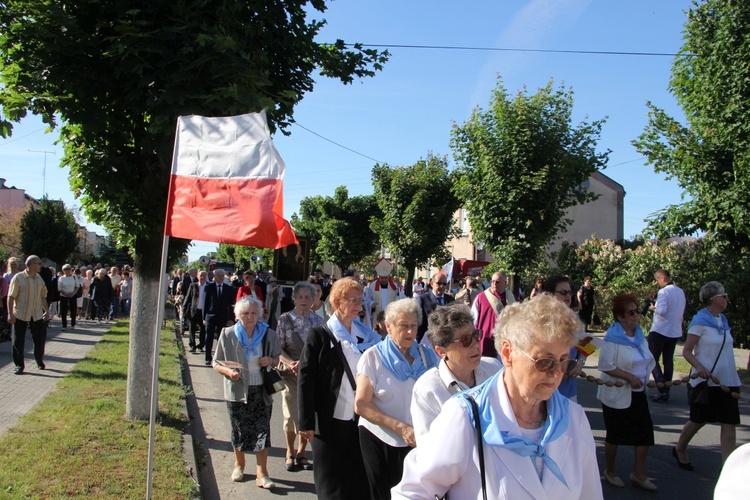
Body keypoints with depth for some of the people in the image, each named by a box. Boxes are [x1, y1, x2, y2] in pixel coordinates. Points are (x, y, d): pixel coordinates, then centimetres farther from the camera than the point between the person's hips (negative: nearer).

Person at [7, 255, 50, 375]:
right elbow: (11, 297, -11)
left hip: (37, 315, 5)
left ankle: (40, 362, 24)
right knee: (18, 341, 2)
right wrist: (10, 313, -15)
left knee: (40, 339, 8)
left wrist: (47, 311, 15)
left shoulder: (39, 279, 8)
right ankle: (19, 365, 12)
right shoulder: (18, 278, -9)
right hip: (20, 315, -5)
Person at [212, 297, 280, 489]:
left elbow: (278, 359, 13)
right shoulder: (228, 334, -3)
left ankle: (261, 473, 4)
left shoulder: (269, 334, 1)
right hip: (237, 391, 0)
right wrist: (229, 372, -18)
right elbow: (216, 363, 3)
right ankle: (239, 465, 34)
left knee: (262, 430, -3)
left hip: (262, 391, 0)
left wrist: (271, 361, -10)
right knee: (239, 430, 11)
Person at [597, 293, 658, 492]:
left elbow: (648, 360, 16)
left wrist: (644, 377, 1)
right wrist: (629, 377, -23)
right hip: (616, 394, -6)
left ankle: (638, 473, 19)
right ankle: (610, 471, 26)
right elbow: (605, 365, -22)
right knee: (615, 434, 6)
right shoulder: (613, 337, -17)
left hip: (637, 392, 7)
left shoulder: (639, 335, 5)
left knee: (645, 431, 3)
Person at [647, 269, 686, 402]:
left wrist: (653, 308, -8)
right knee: (668, 361, 12)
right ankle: (666, 391, 14)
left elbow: (662, 310, -26)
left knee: (652, 359, 0)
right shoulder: (680, 292, 11)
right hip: (675, 331, 8)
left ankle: (662, 390, -11)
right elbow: (681, 311, 19)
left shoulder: (664, 292, -16)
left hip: (660, 331, -8)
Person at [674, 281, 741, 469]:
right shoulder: (700, 321, -12)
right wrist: (699, 367, -29)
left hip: (727, 381, 6)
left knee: (729, 425, -1)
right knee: (699, 421, 10)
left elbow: (725, 351, 18)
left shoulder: (722, 320, 10)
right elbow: (686, 351, -12)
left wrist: (735, 379, 19)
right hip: (706, 381, -6)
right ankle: (680, 450, 35)